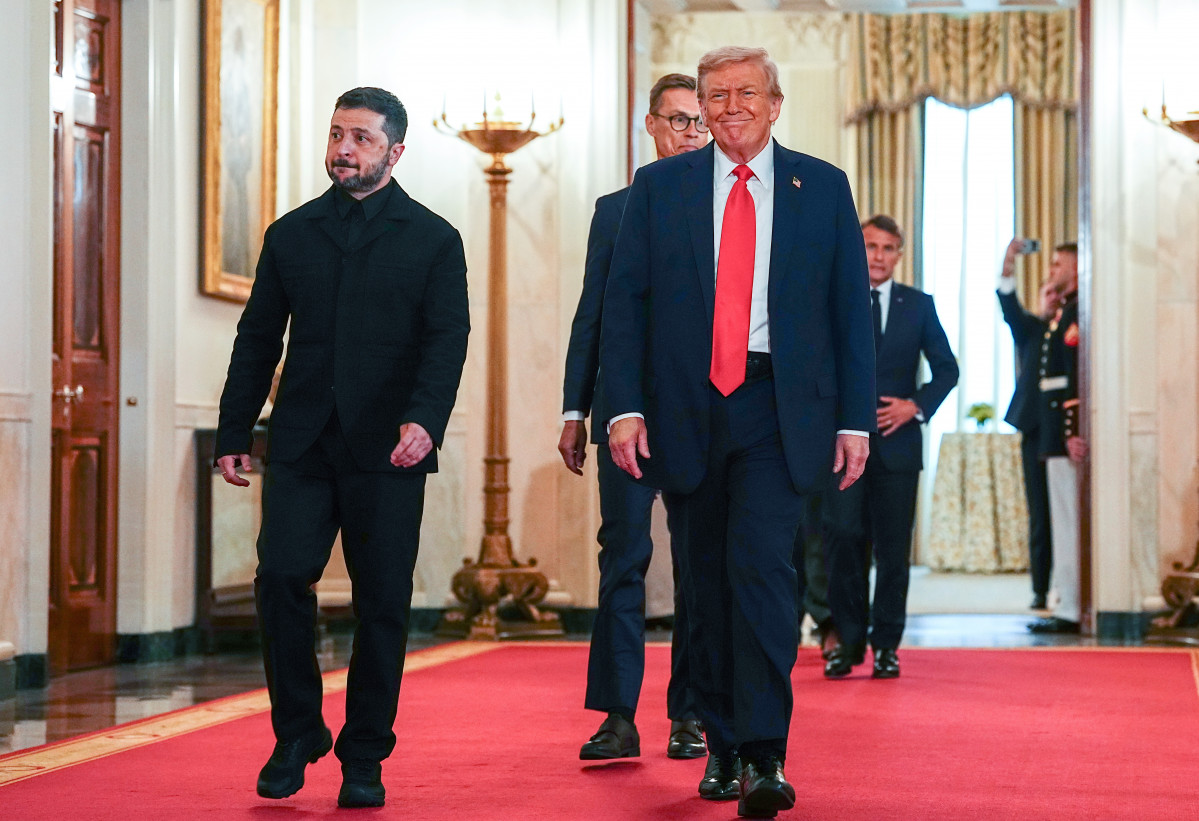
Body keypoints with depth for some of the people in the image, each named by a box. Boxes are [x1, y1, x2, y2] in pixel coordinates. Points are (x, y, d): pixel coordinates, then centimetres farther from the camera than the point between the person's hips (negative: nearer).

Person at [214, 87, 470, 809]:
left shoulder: (434, 240, 6)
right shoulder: (291, 234, 13)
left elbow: (447, 340, -3)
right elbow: (257, 340, 15)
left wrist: (424, 419, -20)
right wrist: (235, 432, 8)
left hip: (387, 450, -2)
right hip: (302, 445, 2)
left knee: (382, 603, 0)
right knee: (281, 580, -10)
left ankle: (365, 758, 12)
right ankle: (297, 735, 8)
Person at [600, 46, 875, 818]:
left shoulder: (822, 188, 8)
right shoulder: (658, 187, 8)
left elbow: (852, 310, 7)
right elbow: (624, 301, 5)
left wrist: (856, 418, 1)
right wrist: (625, 407, -5)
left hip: (779, 412, -2)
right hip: (687, 409, 2)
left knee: (762, 565, -17)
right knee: (707, 582, 7)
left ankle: (764, 756, -17)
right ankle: (723, 748, 18)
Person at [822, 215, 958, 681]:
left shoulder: (919, 306, 10)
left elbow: (947, 368, 10)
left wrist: (917, 406, -5)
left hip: (897, 443, 1)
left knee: (893, 549, 2)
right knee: (843, 539, -8)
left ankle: (886, 644, 11)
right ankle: (849, 641, 4)